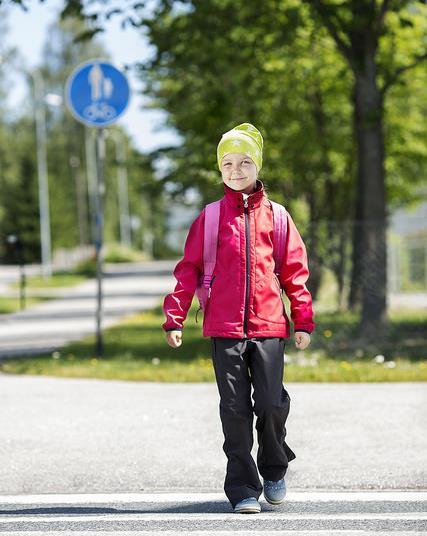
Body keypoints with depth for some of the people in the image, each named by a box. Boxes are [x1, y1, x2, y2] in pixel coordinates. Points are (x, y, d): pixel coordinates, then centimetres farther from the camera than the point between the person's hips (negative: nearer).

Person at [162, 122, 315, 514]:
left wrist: (304, 320, 6)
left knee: (272, 404, -5)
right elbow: (189, 269, 6)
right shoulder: (211, 218, 6)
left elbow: (295, 270, 11)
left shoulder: (276, 216, 9)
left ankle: (275, 470, 22)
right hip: (225, 327, 0)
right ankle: (243, 488, 9)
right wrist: (175, 318, -1)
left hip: (269, 325, 0)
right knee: (235, 408, 0)